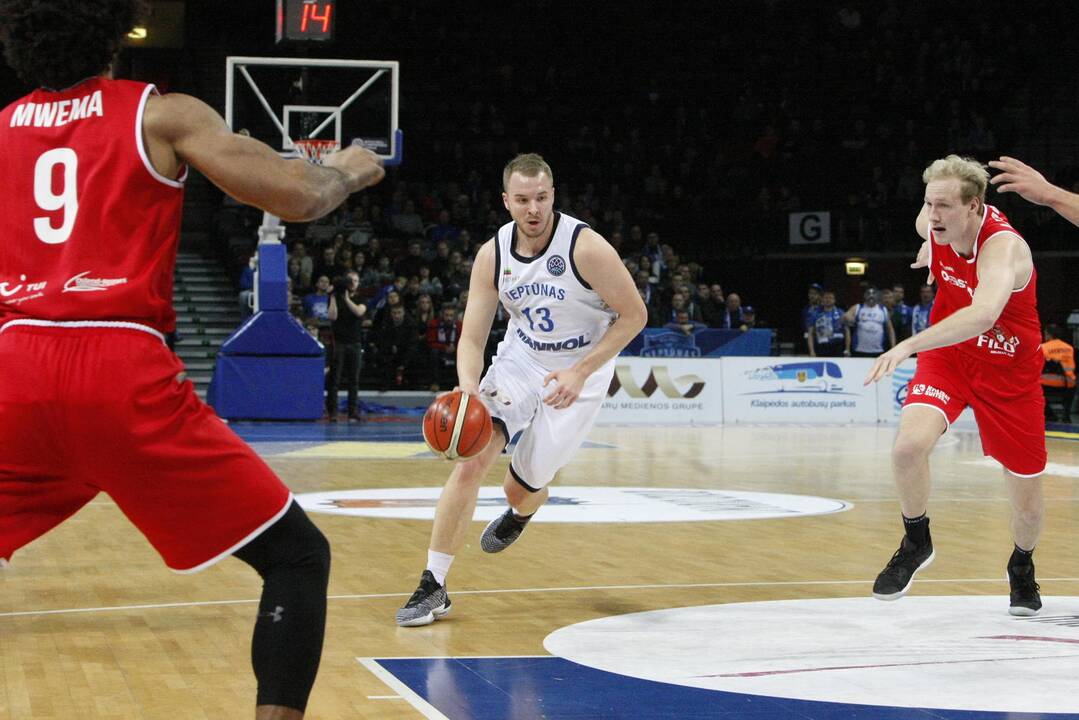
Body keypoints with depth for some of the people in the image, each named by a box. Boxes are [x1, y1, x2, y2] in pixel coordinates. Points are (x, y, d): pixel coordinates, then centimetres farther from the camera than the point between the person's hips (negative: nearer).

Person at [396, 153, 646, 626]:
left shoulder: (585, 247, -24)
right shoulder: (492, 255, -12)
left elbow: (634, 315, -16)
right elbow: (471, 338, -8)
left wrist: (580, 373, -23)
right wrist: (469, 387, -29)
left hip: (578, 373, -3)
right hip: (519, 361, 3)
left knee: (521, 488, 3)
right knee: (470, 461, -17)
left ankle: (520, 513, 45)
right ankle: (433, 587, -7)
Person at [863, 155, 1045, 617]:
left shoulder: (1003, 247, -33)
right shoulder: (935, 224, -15)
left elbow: (984, 313, -54)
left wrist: (910, 345, -62)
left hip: (1009, 372, -3)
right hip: (947, 356, 3)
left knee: (1027, 502, 6)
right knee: (909, 444, -25)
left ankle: (1022, 566, 41)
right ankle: (916, 544, 1)